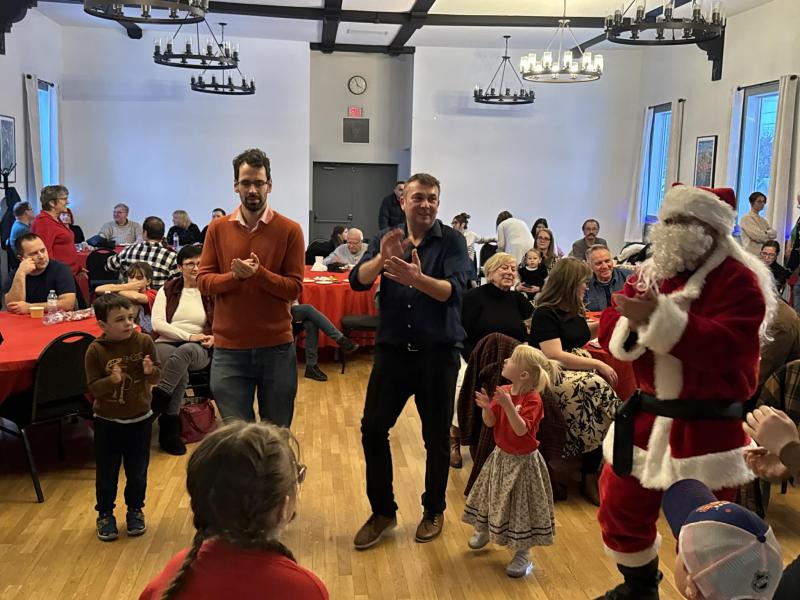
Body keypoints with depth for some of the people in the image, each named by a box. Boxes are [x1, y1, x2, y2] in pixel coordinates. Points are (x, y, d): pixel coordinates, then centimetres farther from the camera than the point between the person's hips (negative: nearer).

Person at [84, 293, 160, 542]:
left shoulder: (144, 342, -10)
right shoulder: (95, 350, -13)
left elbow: (157, 377, -5)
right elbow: (94, 387, -13)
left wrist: (150, 371, -27)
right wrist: (112, 380, -31)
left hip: (139, 419, 1)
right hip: (107, 422, -1)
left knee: (138, 472, 13)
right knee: (106, 474, 11)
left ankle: (135, 511, 33)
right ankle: (105, 515, 29)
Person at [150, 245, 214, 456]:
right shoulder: (167, 290, 11)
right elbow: (157, 323, -1)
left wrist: (214, 339, -14)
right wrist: (188, 335, -13)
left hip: (198, 350, 0)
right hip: (166, 344, 0)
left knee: (185, 352, -39)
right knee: (181, 374, -36)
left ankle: (156, 399, -34)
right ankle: (169, 428, -29)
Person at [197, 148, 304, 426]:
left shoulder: (289, 230, -3)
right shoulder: (217, 228, 4)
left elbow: (294, 288, -7)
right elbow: (203, 281, 1)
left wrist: (258, 273, -22)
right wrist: (235, 276, -17)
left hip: (277, 347, -1)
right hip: (229, 349, 1)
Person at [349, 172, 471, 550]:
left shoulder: (451, 241, -4)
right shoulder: (386, 239, 6)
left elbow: (453, 290, -19)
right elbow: (358, 282, -9)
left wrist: (417, 278, -37)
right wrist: (381, 259, -29)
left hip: (438, 353, -2)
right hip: (392, 349, 2)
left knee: (436, 436, 8)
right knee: (373, 427, 1)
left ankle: (434, 511, 29)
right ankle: (382, 511, 19)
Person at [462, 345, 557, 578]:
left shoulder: (532, 399, -24)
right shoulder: (503, 392, -5)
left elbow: (522, 430, -34)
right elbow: (490, 422, -2)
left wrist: (509, 406, -44)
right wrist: (487, 408, -23)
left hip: (522, 461, -6)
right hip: (501, 456, 6)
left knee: (521, 504, 4)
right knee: (494, 497, 22)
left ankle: (523, 553, 18)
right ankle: (485, 531, 46)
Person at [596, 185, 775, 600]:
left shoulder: (739, 281, -12)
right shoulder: (650, 273, 7)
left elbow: (721, 347, -26)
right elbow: (609, 330, 2)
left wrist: (660, 318, -31)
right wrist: (635, 323, -20)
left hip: (706, 428, -6)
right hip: (646, 417, 7)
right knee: (620, 511, 18)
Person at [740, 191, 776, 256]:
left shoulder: (763, 220, 18)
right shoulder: (746, 219, -5)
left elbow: (774, 233, 7)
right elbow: (757, 236, -14)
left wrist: (765, 233, -11)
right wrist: (769, 234, 3)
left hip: (763, 254, 7)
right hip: (751, 253, -7)